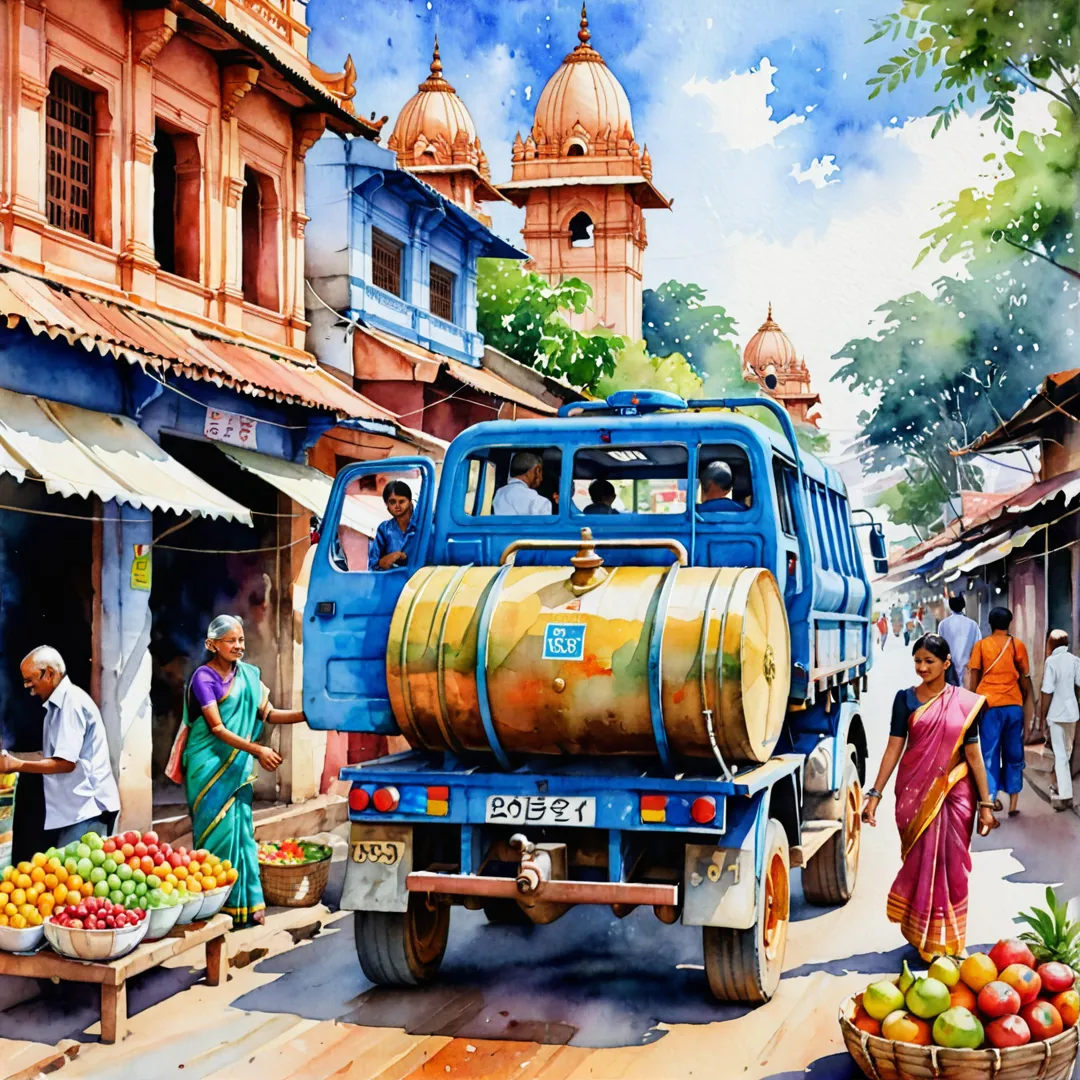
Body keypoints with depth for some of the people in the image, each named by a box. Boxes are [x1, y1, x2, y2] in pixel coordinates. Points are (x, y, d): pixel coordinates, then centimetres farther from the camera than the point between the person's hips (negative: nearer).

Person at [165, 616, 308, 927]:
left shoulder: (248, 675, 6)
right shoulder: (204, 677, -12)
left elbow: (268, 714, 6)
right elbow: (217, 728, -17)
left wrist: (307, 714, -10)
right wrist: (257, 750, -26)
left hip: (237, 766, 6)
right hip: (210, 766, -5)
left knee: (241, 829, 5)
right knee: (218, 830, -5)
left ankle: (245, 904, 9)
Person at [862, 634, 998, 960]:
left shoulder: (965, 702, -1)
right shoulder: (906, 699, -1)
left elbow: (973, 754, 0)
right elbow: (894, 748, -3)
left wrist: (985, 804, -1)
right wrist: (875, 793, -9)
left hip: (954, 794, 0)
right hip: (915, 792, 0)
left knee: (952, 867, 5)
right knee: (920, 864, 4)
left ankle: (949, 941, 21)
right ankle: (923, 937, 20)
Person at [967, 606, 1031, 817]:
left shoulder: (981, 645, 3)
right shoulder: (1017, 645, 4)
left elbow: (973, 677, 1)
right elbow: (1025, 677, 4)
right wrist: (1026, 697, 15)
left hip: (989, 704, -1)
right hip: (1013, 704, 1)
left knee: (990, 753, 4)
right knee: (1014, 754, 9)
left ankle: (992, 797, -8)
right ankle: (1013, 803, 10)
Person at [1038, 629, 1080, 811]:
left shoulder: (1051, 662, -14)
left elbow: (1047, 692, -14)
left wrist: (1042, 717, -6)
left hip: (1056, 713, -5)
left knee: (1060, 754, -1)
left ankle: (1064, 796, -4)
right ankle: (1061, 787, 34)